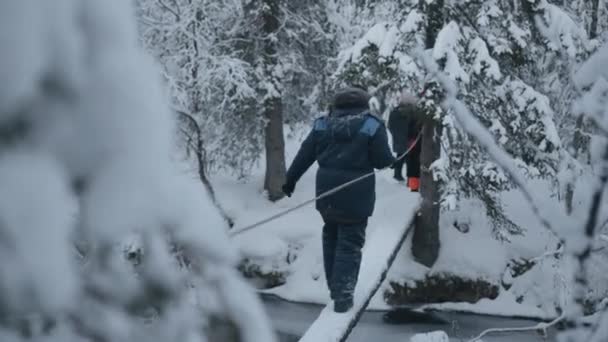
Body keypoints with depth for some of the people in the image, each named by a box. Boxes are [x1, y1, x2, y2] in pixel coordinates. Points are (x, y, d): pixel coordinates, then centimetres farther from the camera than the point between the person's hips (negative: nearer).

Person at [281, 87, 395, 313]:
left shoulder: (323, 125, 4)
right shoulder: (372, 126, -7)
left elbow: (304, 155, 7)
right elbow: (383, 160, -9)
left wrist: (289, 181, 16)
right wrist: (391, 160, 14)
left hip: (327, 193, 4)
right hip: (356, 195, -4)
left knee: (331, 236, 22)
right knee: (350, 243, 1)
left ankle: (335, 288, 28)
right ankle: (342, 296, -7)